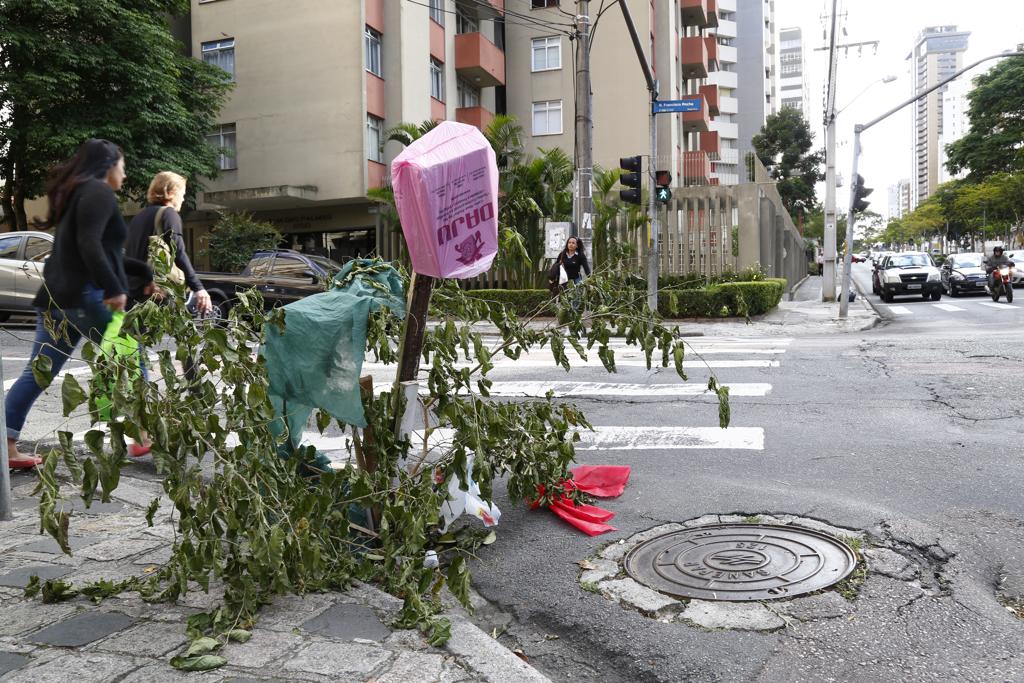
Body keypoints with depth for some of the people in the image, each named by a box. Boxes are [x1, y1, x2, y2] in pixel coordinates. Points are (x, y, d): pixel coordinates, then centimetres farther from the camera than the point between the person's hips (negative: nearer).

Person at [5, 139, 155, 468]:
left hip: (57, 297, 10)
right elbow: (89, 245, -21)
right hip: (86, 296, -9)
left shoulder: (76, 194, 25)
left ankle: (7, 446, 7)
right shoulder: (99, 193, -7)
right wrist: (114, 289, -25)